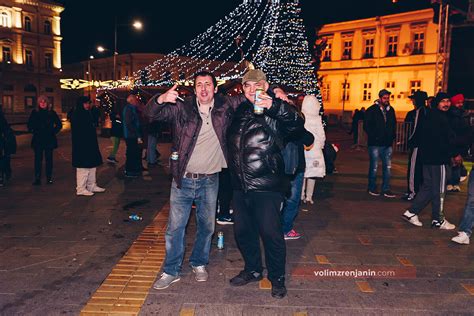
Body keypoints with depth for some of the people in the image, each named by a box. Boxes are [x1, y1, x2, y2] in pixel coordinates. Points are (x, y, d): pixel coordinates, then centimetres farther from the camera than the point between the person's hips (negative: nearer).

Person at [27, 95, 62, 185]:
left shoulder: (51, 112, 3)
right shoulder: (34, 112, 3)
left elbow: (59, 124, 10)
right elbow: (30, 125, 13)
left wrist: (54, 131, 1)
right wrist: (33, 131, 1)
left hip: (49, 140, 0)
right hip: (38, 140, 0)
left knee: (49, 159, 5)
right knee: (38, 159, 0)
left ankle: (49, 178, 13)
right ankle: (37, 178, 4)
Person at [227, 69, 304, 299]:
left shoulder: (275, 111, -6)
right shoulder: (239, 111, 12)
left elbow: (297, 124, -26)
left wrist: (275, 105, -42)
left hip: (267, 187, -6)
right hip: (240, 186, 6)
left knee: (271, 233, 0)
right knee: (242, 231, 15)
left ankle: (277, 278, 21)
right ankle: (253, 270, 37)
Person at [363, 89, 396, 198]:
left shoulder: (391, 110, 11)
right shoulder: (372, 110, -4)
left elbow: (394, 124, 20)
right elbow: (366, 126, -6)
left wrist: (392, 136, 7)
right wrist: (374, 136, -12)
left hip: (387, 144, 5)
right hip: (375, 144, -5)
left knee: (387, 167, 5)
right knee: (374, 167, 4)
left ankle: (386, 189, 12)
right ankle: (372, 188, 16)